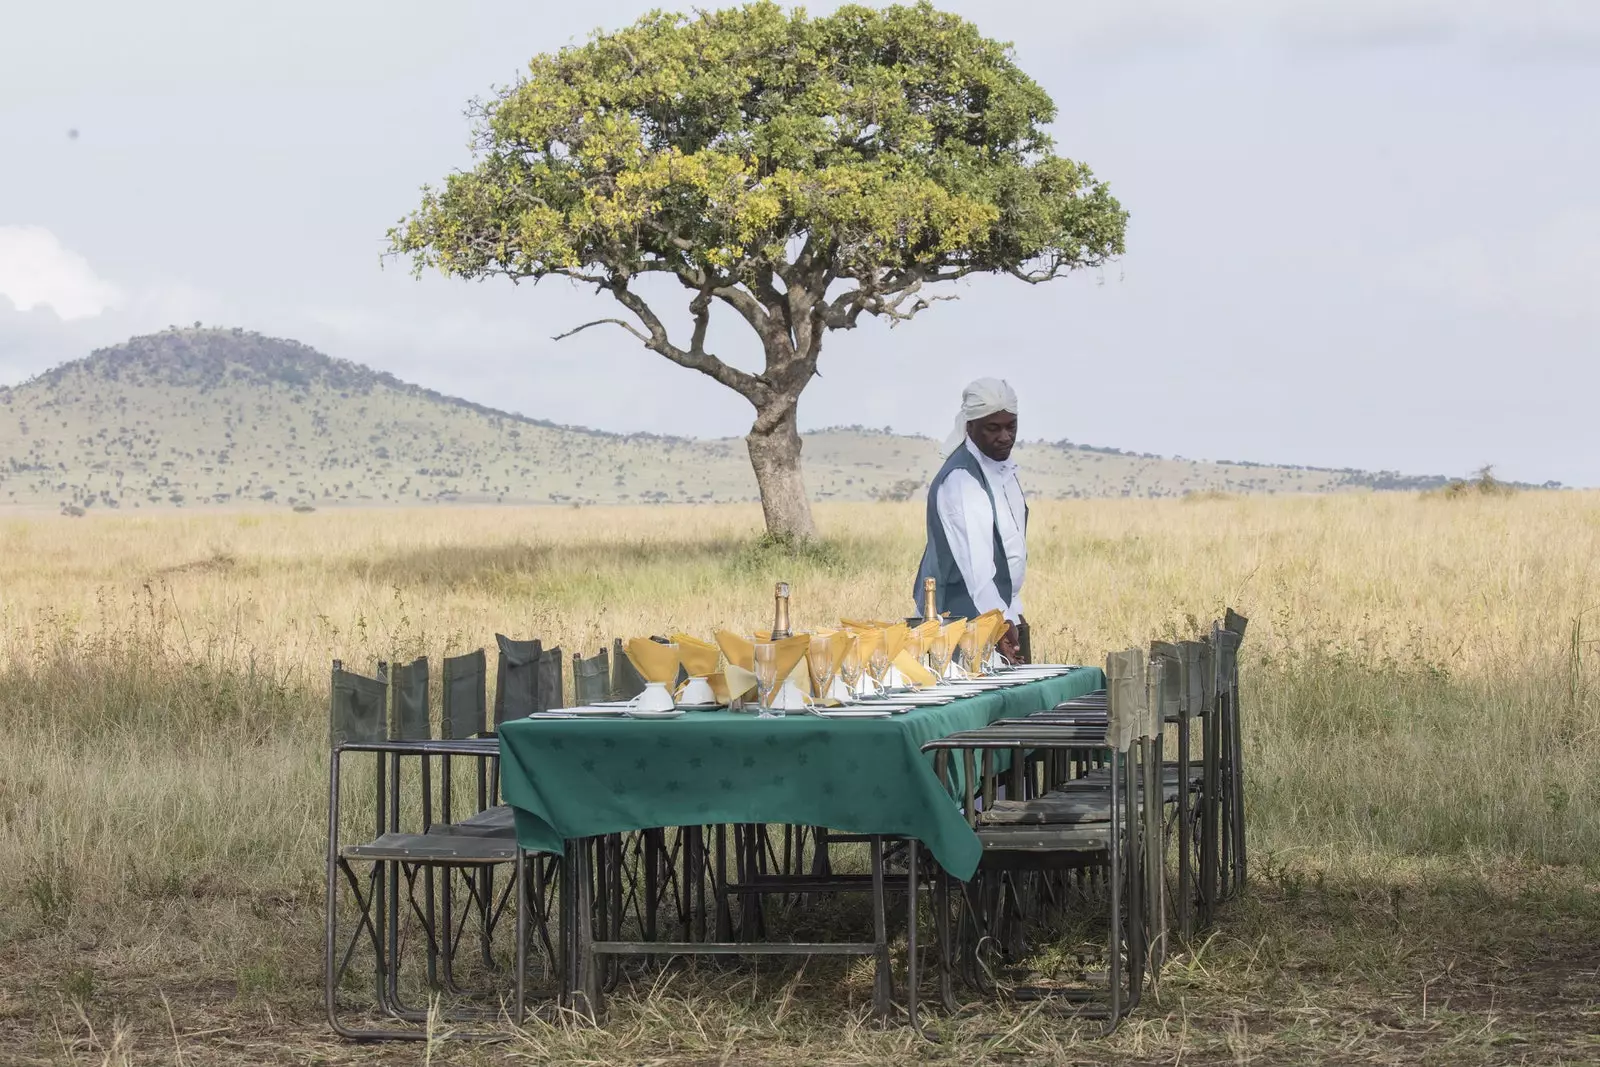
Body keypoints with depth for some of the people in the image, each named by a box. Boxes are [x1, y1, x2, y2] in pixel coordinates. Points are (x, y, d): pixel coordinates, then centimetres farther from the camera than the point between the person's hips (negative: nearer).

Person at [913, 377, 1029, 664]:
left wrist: (1014, 610, 16)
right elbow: (975, 562, -30)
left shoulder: (1004, 469, 10)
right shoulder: (961, 480, -20)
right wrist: (1001, 621, -39)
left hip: (1003, 615, 9)